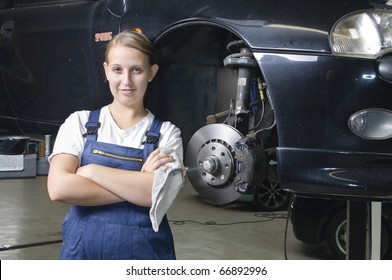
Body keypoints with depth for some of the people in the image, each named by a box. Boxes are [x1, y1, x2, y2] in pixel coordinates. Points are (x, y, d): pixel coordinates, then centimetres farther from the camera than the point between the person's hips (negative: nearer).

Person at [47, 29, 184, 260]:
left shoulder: (166, 133, -1)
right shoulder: (79, 123, 0)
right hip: (82, 249, 1)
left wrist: (92, 171, -16)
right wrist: (138, 184, -16)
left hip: (145, 252, 0)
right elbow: (59, 188, -14)